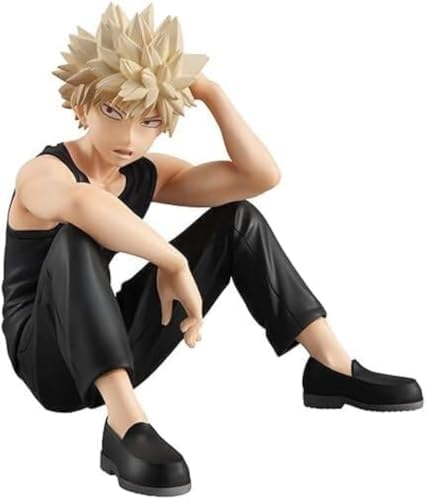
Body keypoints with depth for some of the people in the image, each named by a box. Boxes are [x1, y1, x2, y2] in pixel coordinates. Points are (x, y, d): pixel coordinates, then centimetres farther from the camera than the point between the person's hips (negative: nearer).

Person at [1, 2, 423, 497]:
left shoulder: (146, 174, 2)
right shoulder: (42, 172, -18)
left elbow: (261, 175, -8)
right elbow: (79, 202, -46)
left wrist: (210, 91, -9)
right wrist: (174, 263, -41)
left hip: (113, 353, 6)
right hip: (47, 360, -6)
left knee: (238, 218, 2)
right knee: (77, 237, -37)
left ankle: (331, 365, -1)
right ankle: (125, 424, -46)